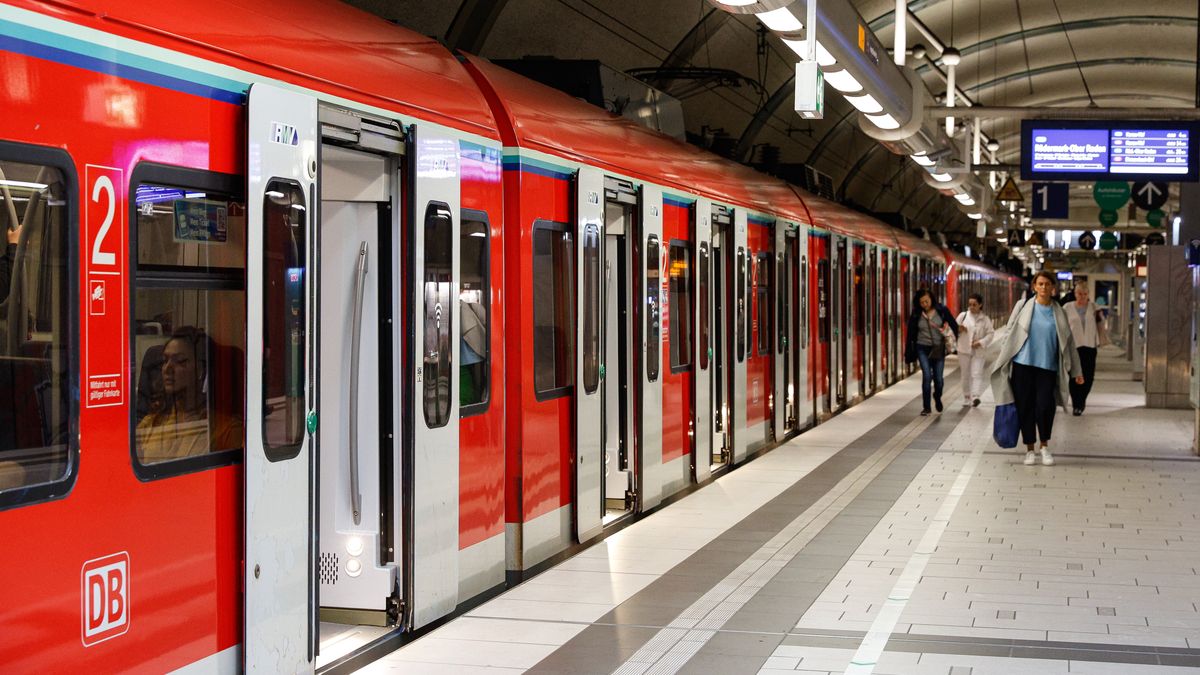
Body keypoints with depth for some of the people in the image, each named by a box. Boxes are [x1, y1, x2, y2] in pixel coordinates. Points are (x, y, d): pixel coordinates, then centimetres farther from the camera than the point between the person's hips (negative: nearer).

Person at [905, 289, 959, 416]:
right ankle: (926, 407, -2)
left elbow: (954, 325, 1)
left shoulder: (941, 310, -6)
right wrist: (908, 353, 2)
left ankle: (937, 398, 36)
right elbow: (910, 334, 2)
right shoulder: (916, 315, -4)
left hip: (938, 348, 0)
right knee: (927, 376, -13)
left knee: (938, 378, 4)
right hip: (923, 348, 0)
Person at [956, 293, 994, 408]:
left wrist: (981, 342, -16)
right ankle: (966, 398, 17)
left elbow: (989, 334, 0)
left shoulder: (985, 319, 1)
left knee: (977, 374, -12)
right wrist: (958, 329, -16)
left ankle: (975, 396, -21)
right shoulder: (963, 316, 4)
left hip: (978, 351, -2)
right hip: (964, 350, 2)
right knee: (965, 375, 7)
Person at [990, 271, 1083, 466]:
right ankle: (1029, 449, 14)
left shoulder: (1058, 312, 7)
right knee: (1025, 407, 2)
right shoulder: (1023, 307, 3)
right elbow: (1010, 335, 6)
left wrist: (1076, 371, 10)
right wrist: (1003, 362, 3)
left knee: (1045, 407, -11)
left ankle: (1045, 447, 10)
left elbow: (1068, 341, 11)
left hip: (1047, 366, 0)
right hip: (1023, 364, 0)